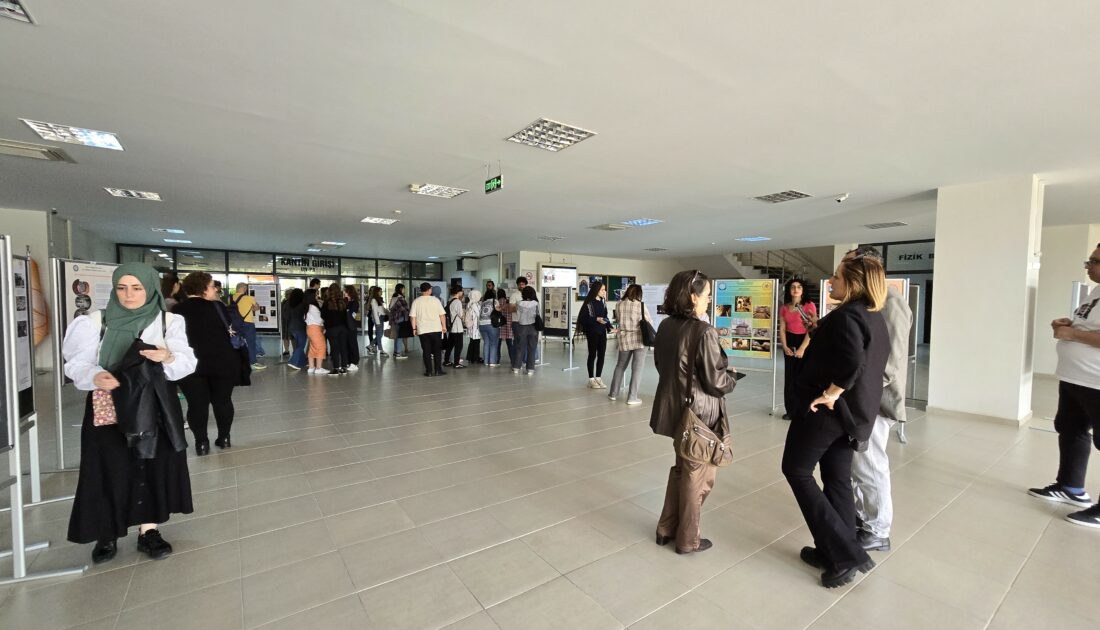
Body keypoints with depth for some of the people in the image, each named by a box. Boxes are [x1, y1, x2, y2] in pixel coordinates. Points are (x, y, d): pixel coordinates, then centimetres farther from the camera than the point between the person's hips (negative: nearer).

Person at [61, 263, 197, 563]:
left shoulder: (169, 321, 1)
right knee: (109, 469, 2)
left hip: (155, 406, 0)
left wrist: (169, 358, -27)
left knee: (154, 466, 4)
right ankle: (106, 534, 21)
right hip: (108, 407, 0)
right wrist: (95, 376, -26)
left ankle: (148, 530, 17)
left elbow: (187, 362, -6)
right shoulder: (96, 321, 1)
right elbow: (78, 363, -5)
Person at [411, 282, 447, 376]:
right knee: (437, 350, 8)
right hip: (436, 329, -1)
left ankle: (429, 371, 7)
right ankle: (438, 370, 8)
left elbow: (412, 316, -2)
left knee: (426, 351, 6)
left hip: (422, 330, 1)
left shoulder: (416, 301, 0)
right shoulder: (435, 300, -2)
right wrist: (444, 326, 6)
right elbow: (442, 315, -3)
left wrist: (414, 328, 6)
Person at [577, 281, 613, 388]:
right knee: (592, 355, 3)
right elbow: (583, 318, -13)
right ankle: (591, 379, 14)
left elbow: (605, 317, 14)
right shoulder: (589, 303, -10)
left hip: (602, 332, 6)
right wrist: (596, 319, -21)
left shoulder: (603, 303, 9)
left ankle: (598, 378, 19)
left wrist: (610, 327, 0)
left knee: (601, 355, 7)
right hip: (592, 332, -6)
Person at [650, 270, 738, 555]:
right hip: (700, 413, -7)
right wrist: (732, 376, 4)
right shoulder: (704, 332, -22)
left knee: (681, 468, 24)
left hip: (673, 408, 7)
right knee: (697, 475, 12)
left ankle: (666, 528, 35)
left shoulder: (665, 326, 0)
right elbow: (716, 381, -17)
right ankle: (688, 540, 28)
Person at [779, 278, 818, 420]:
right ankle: (790, 410, 15)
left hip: (805, 342, -4)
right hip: (790, 342, 4)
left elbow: (812, 329, -13)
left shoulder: (809, 306, -8)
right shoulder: (784, 307, 5)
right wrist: (785, 346, -7)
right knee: (789, 377, 6)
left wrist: (802, 348, -17)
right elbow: (782, 329, 5)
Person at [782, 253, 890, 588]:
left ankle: (845, 554, 6)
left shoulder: (845, 316, -19)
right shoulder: (876, 318, 10)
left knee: (797, 470, 5)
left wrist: (829, 393, -23)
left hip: (827, 408, -9)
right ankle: (839, 553, 25)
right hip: (857, 411, 9)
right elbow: (871, 364, 18)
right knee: (838, 479, 16)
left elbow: (851, 362, -33)